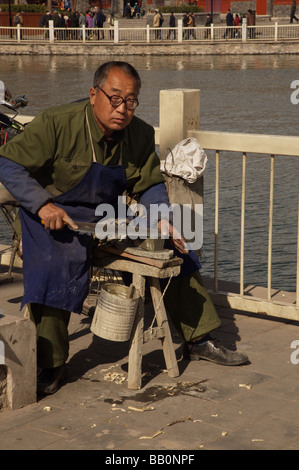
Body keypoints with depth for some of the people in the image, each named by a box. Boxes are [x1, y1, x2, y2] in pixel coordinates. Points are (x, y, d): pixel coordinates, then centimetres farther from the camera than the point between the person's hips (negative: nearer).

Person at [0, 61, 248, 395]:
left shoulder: (141, 135, -8)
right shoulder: (56, 124, -24)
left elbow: (150, 184, 6)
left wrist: (161, 218, -14)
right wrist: (43, 204, -30)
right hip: (57, 215, -5)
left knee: (176, 254, 2)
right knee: (53, 272, -30)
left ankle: (198, 342, 17)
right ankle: (51, 366, -11)